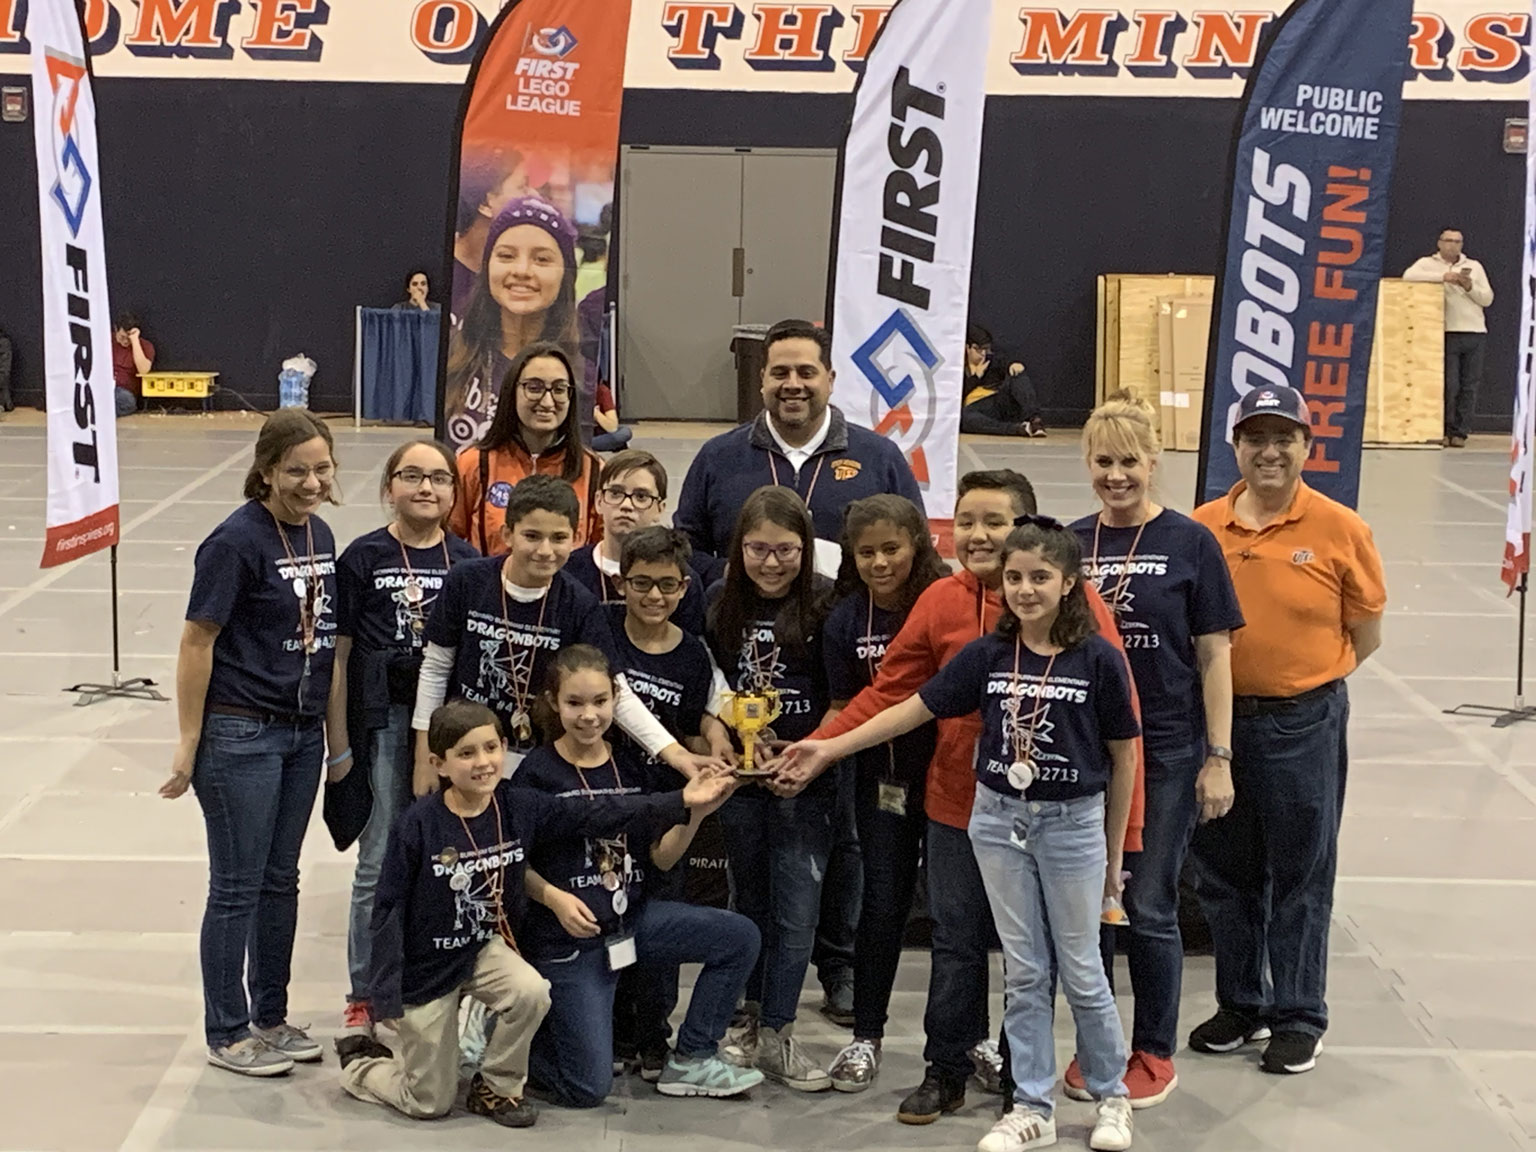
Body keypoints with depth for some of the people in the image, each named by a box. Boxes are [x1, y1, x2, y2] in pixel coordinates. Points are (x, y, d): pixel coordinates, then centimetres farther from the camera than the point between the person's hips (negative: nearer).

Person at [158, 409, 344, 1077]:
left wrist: (332, 730, 16)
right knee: (237, 887, 2)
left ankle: (270, 1018, 28)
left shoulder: (319, 535, 6)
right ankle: (226, 1034, 14)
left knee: (281, 880, 16)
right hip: (240, 733, -7)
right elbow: (197, 643, -14)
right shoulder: (236, 541, -15)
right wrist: (189, 743, -14)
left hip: (302, 732, 7)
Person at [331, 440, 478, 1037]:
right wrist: (340, 743, -2)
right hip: (384, 719, -2)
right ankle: (365, 994, 13)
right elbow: (340, 654, 1)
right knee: (380, 863, 1)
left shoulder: (469, 563, 7)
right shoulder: (363, 557, 1)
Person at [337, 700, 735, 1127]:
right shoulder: (418, 824, -22)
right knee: (430, 1104, 3)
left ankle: (496, 1087, -2)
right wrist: (387, 994, -18)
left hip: (483, 948, 4)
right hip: (425, 964, -4)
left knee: (532, 993, -29)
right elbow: (389, 908, -16)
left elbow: (597, 814, -12)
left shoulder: (518, 807, -10)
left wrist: (682, 802, -19)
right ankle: (361, 1062, 35)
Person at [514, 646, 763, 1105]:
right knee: (588, 1089, -7)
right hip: (568, 937, -5)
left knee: (740, 937, -9)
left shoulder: (633, 766, 3)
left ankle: (690, 1060, 4)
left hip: (631, 917, 5)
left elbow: (661, 858, 2)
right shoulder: (537, 774, -12)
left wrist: (695, 814, -14)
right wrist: (554, 898, -24)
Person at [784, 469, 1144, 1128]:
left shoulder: (1073, 598, -13)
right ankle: (947, 1070, 25)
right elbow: (889, 691, 1)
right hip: (958, 805, 2)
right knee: (956, 943, 11)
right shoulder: (941, 601, -4)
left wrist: (1122, 823, -12)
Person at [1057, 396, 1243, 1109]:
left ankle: (1155, 1051, 19)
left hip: (1166, 753, -3)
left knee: (1149, 907, 3)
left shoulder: (1189, 543, -4)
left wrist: (1218, 757, -6)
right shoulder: (1070, 543, 5)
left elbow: (1214, 655, -3)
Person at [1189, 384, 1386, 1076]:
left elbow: (1365, 636, 1)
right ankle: (1241, 1004, 30)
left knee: (1300, 876, 7)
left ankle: (1299, 1018, 20)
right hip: (1215, 718, 3)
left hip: (1304, 725, -3)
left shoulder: (1340, 530, -7)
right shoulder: (1201, 528, 0)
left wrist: (1302, 676, -1)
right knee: (1224, 873, 14)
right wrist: (1246, 669, 3)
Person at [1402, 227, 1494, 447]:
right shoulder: (1428, 263, 8)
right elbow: (1408, 276, -14)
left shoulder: (1474, 266, 18)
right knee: (1448, 385, -7)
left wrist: (1470, 287, -5)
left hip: (1475, 333, 3)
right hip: (1447, 333, -3)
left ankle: (1460, 432, 4)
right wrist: (1442, 277, -17)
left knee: (1470, 386, -1)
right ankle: (1444, 431, 4)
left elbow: (1488, 298, 13)